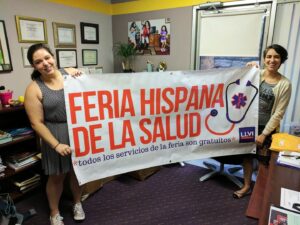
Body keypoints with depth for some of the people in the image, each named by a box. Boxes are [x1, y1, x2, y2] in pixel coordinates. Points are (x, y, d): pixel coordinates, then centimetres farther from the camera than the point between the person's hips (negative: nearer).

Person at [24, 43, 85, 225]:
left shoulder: (71, 73, -3)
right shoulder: (34, 89, -10)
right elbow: (37, 123, -9)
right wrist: (56, 144, -16)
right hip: (57, 135, -2)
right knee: (57, 176, 13)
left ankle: (77, 204, 44)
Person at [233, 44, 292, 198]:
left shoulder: (285, 84, -10)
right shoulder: (256, 74, -3)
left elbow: (278, 113, -10)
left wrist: (264, 134, -12)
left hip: (267, 127, -3)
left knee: (263, 160, 9)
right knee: (247, 155, 13)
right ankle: (247, 186, 32)